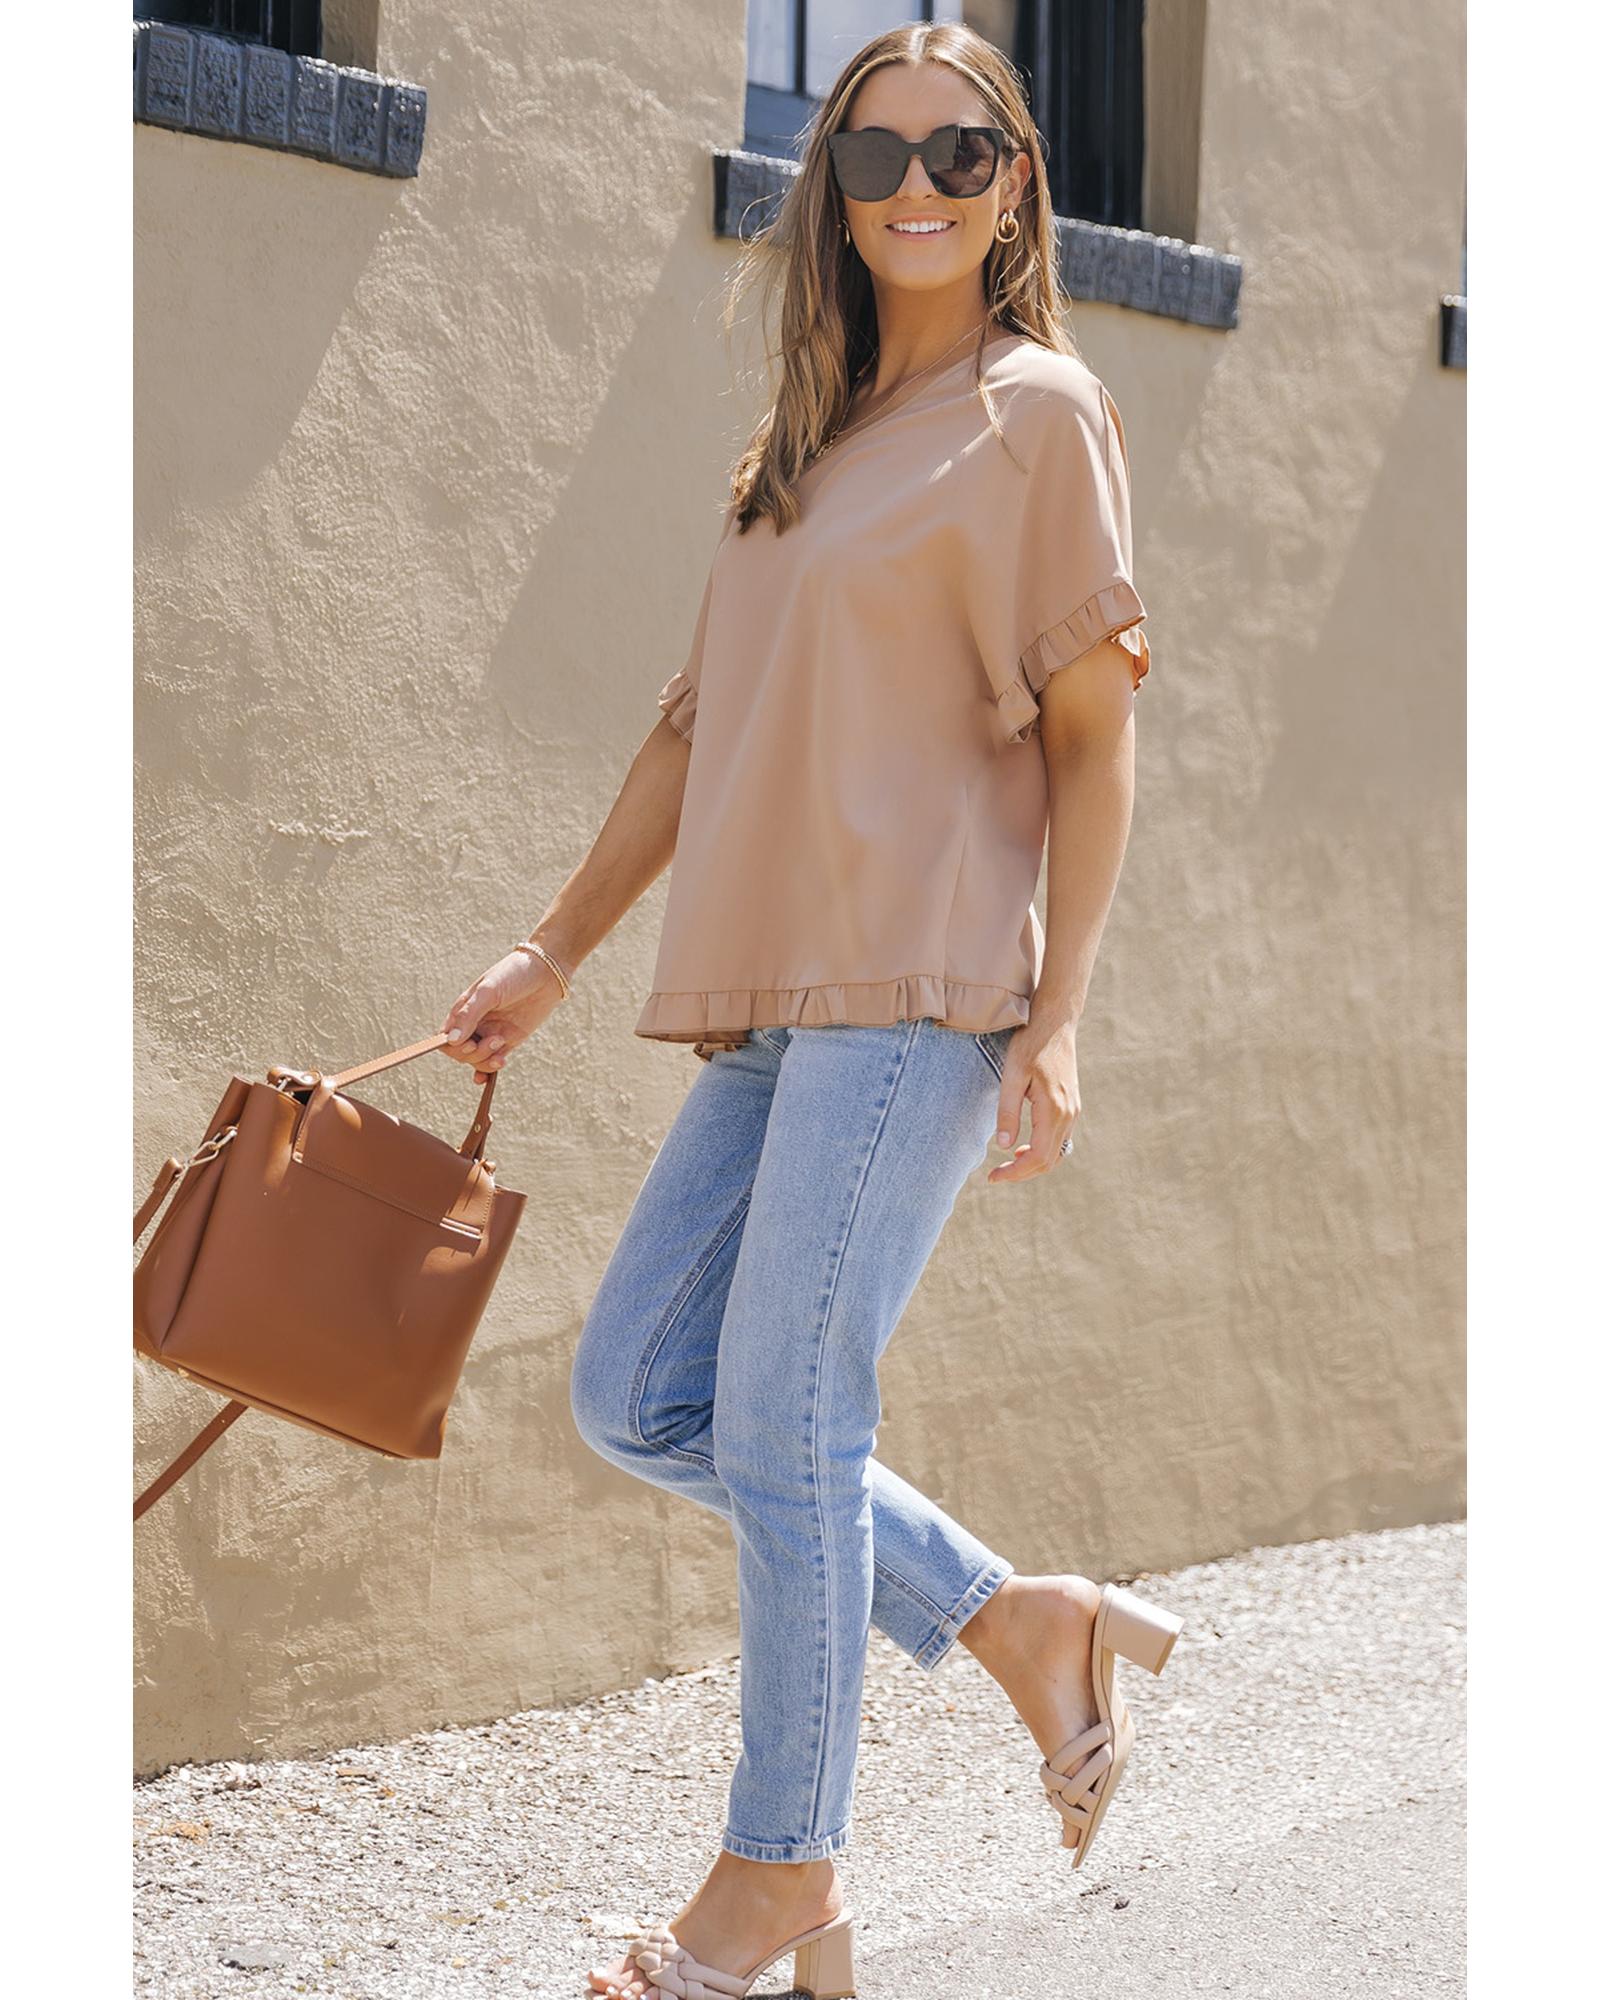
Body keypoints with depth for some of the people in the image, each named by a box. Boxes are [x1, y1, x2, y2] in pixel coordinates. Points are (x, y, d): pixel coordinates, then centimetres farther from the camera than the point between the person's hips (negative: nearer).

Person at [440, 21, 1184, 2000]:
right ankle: (1025, 1622, 16)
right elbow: (696, 726, 21)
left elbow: (1093, 734, -5)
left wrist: (1057, 1019, -12)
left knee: (782, 1420, -6)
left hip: (919, 991, -8)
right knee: (634, 1398, 6)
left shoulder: (1037, 410, -1)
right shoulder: (802, 443, 20)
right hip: (780, 1000, 8)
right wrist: (549, 953, 20)